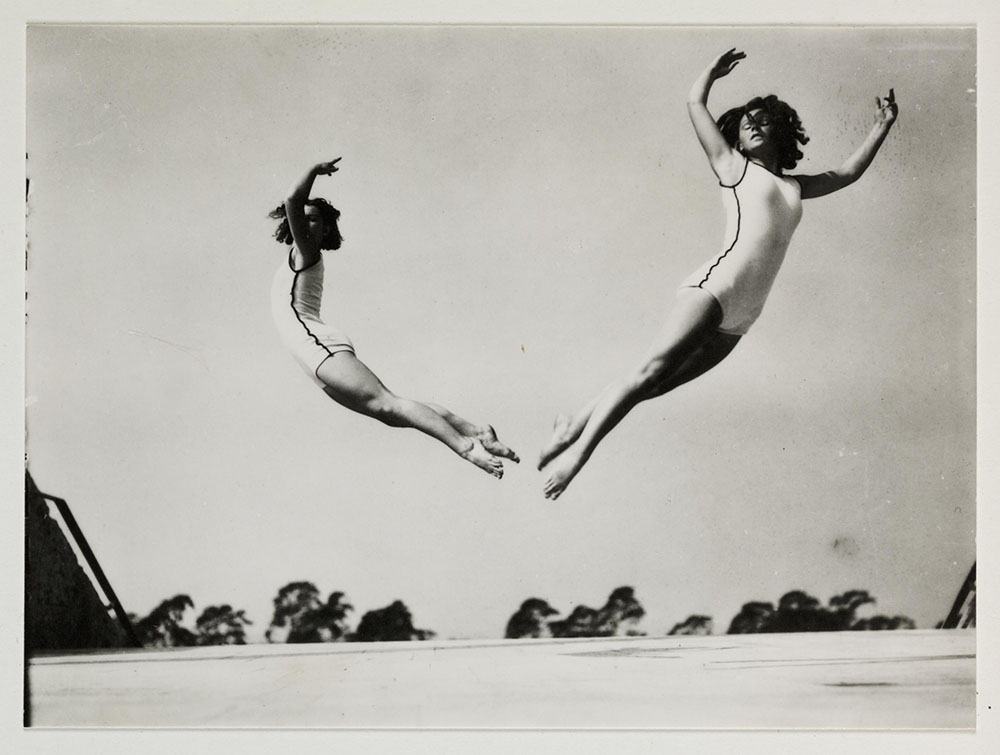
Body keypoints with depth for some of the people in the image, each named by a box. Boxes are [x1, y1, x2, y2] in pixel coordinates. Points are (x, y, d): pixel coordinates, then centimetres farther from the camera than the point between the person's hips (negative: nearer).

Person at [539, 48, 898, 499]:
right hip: (716, 288, -6)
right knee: (651, 370, -20)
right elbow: (695, 103, 15)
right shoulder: (732, 166, 12)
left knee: (654, 385, -1)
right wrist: (714, 70, 27)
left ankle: (577, 424, 5)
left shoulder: (794, 187, 26)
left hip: (738, 320, 6)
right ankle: (577, 449, -22)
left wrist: (881, 128, 35)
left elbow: (848, 173, 39)